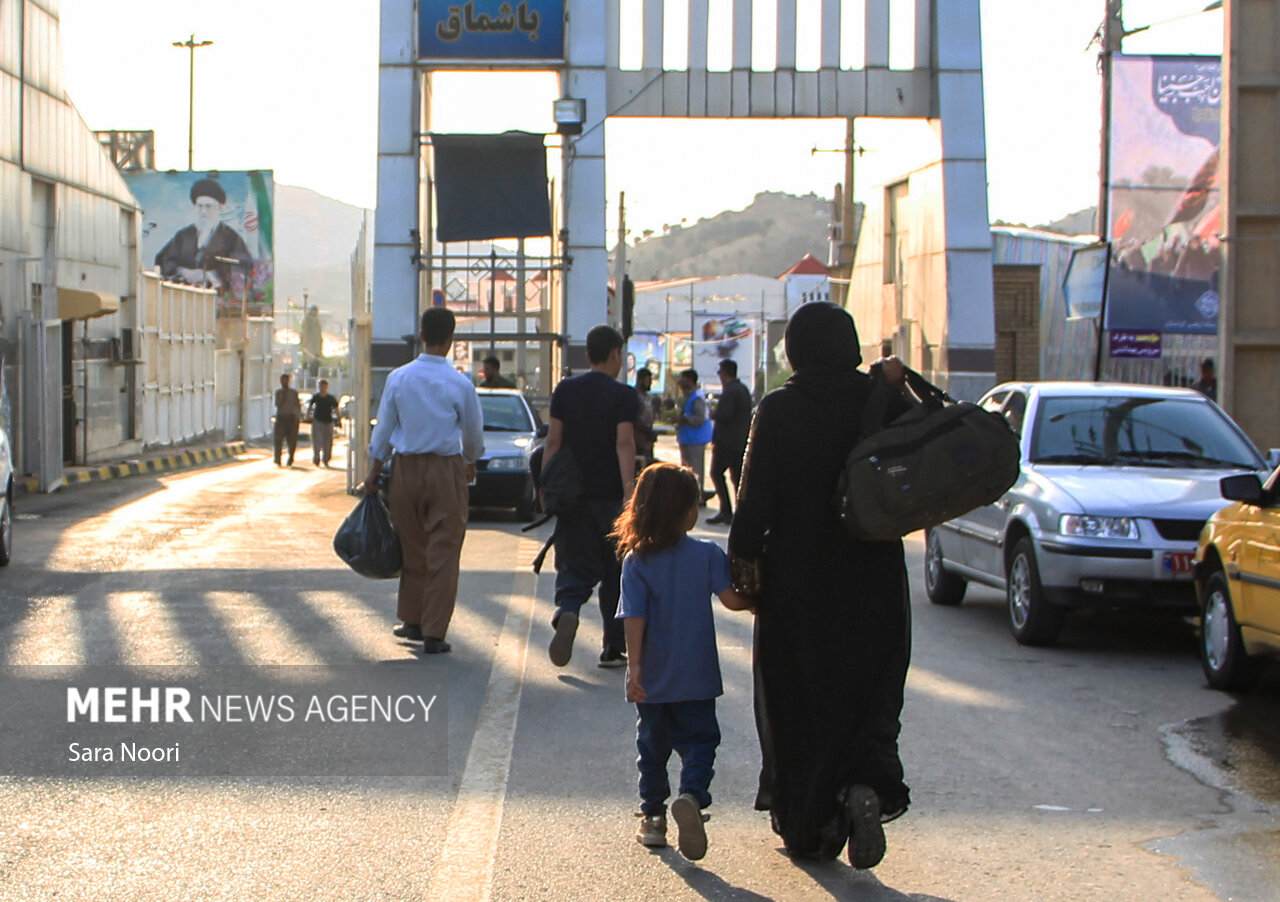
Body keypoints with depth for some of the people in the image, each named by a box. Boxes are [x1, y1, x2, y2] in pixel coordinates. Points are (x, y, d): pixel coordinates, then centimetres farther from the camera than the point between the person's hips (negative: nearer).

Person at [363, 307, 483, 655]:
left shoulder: (398, 378, -2)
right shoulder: (460, 384, -9)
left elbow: (384, 428, 4)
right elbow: (473, 432, 4)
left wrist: (373, 473, 13)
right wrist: (470, 463, 24)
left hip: (406, 469, 3)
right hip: (446, 470, -3)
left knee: (412, 547, 16)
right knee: (443, 551, 1)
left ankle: (412, 620, 27)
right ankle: (434, 633, -1)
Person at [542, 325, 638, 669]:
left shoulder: (565, 390, 6)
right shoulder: (623, 395, -5)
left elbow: (553, 441, 4)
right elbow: (624, 443, -15)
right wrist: (629, 487, -20)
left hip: (573, 495, 3)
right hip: (611, 496, -3)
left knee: (576, 566, 5)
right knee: (616, 574, 10)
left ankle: (566, 611, -27)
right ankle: (613, 647, 12)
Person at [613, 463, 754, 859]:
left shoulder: (636, 561, -6)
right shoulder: (707, 555, -7)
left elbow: (634, 618, -10)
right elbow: (730, 599, -11)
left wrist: (634, 667, -11)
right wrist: (756, 603, 9)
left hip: (652, 679, 1)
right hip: (696, 677, -1)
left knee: (652, 745, 16)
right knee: (698, 740, 5)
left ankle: (652, 816, 19)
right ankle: (692, 795, -22)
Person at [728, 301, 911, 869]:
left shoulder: (777, 411, -9)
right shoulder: (885, 401, -5)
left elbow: (755, 496, -11)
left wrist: (743, 562, -1)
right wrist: (898, 386, 6)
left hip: (796, 581, -1)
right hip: (872, 579, 1)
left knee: (796, 699, 10)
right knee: (870, 690, 11)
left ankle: (806, 825, 13)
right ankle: (866, 786, -16)